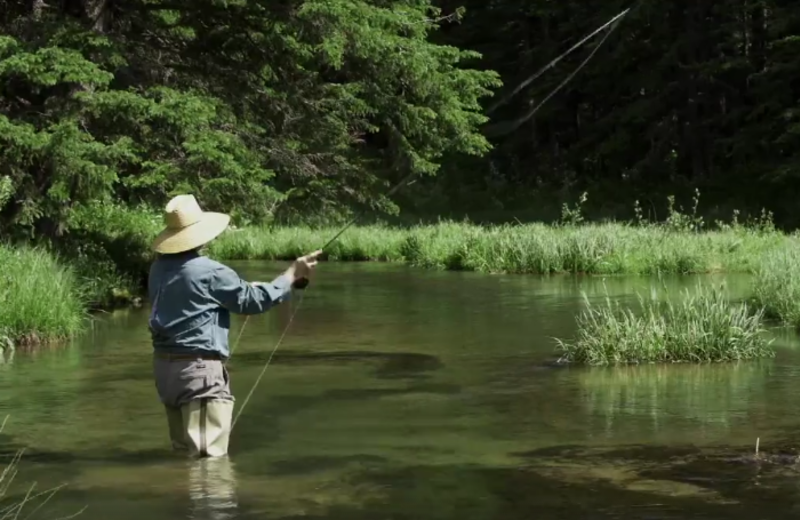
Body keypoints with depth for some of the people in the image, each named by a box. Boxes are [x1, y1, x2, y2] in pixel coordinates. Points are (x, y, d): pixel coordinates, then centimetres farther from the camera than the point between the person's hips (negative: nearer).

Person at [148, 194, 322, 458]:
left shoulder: (158, 268, 7)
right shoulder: (209, 271, -15)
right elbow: (253, 300, -6)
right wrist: (293, 274, 6)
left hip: (164, 366, 8)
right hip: (199, 368, -8)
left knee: (184, 452, 17)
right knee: (209, 456, -7)